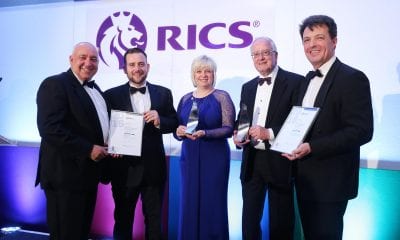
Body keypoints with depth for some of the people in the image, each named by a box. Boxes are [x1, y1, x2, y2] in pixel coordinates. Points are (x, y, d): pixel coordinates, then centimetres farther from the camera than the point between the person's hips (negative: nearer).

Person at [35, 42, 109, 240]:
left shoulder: (94, 89, 15)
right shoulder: (55, 84, -13)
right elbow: (49, 129, -23)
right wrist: (88, 149, -22)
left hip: (87, 172, 9)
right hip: (65, 174, -9)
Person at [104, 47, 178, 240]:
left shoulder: (163, 93, 4)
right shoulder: (112, 95, -1)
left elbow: (174, 124, 4)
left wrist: (160, 121, -15)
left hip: (153, 167, 1)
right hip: (124, 168, -1)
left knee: (155, 219, 16)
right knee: (123, 219, 16)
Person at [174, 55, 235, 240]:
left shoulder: (222, 97, -2)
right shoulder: (185, 99, 11)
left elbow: (229, 129, -10)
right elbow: (177, 128, 12)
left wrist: (204, 134, -23)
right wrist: (179, 132, -11)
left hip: (215, 158, -4)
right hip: (189, 157, 4)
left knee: (213, 205, 1)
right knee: (189, 205, 7)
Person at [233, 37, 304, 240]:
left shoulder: (295, 82, -6)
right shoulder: (247, 87, 14)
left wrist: (270, 133, -21)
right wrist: (237, 136, -3)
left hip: (279, 161, -5)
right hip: (251, 161, 5)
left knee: (280, 222, 9)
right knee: (249, 219, 13)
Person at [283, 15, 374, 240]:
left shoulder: (352, 78, -13)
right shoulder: (308, 80, 12)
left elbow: (362, 131, -21)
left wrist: (311, 148, -25)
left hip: (330, 180, -7)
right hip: (305, 178, 8)